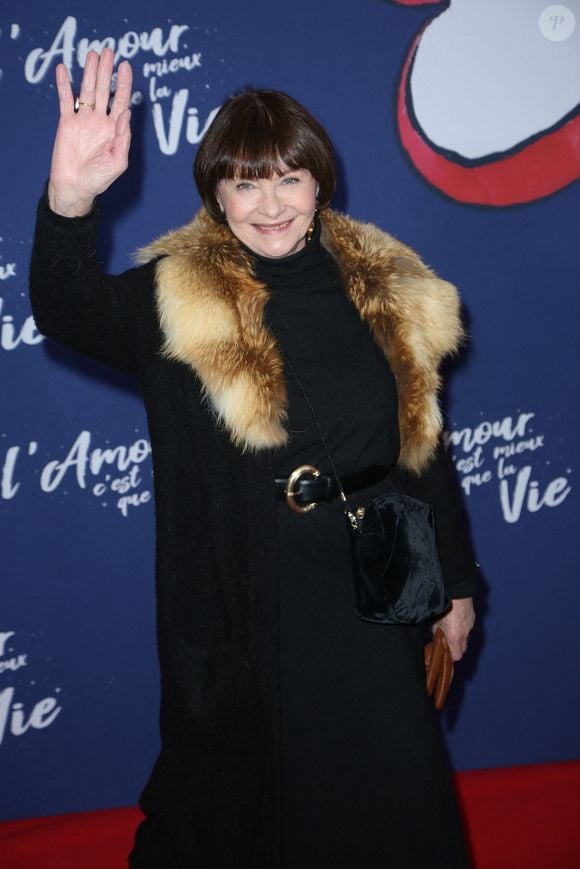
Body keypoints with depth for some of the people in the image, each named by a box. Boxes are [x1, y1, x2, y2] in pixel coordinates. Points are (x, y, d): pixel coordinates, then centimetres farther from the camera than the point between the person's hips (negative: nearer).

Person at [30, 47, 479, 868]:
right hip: (234, 617, -2)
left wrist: (456, 581, 10)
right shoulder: (178, 299, -7)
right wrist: (69, 202, -45)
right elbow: (68, 314, -27)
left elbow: (424, 445, 6)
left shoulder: (387, 293, 0)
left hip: (366, 610, 2)